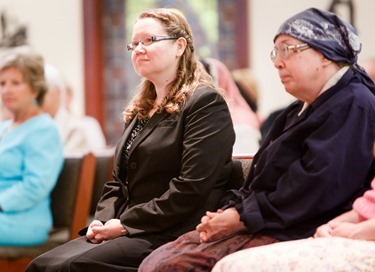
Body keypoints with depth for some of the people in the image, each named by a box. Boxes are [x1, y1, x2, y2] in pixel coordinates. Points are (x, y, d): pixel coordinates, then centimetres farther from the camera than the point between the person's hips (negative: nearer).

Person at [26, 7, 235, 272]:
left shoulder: (206, 103, -5)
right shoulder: (140, 112, 23)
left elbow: (192, 187, -15)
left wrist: (126, 224, -15)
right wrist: (102, 221, 2)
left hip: (171, 236, -8)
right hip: (128, 232, 8)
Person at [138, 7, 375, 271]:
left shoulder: (353, 106, -8)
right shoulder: (300, 110, 24)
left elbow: (315, 188, -19)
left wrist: (241, 217, -15)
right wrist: (230, 210, 0)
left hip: (297, 237, -10)